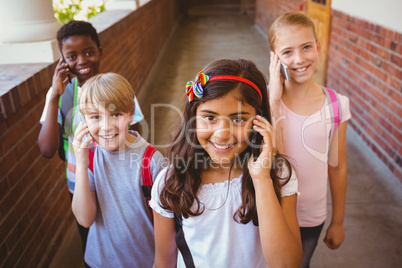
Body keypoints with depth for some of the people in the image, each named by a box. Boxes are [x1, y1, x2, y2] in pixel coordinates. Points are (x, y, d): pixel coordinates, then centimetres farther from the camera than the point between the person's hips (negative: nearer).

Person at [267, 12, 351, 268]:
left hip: (311, 217, 2)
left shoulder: (337, 105, -11)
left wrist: (338, 221, 7)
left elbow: (337, 167, -2)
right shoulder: (264, 100, -16)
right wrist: (274, 99, -28)